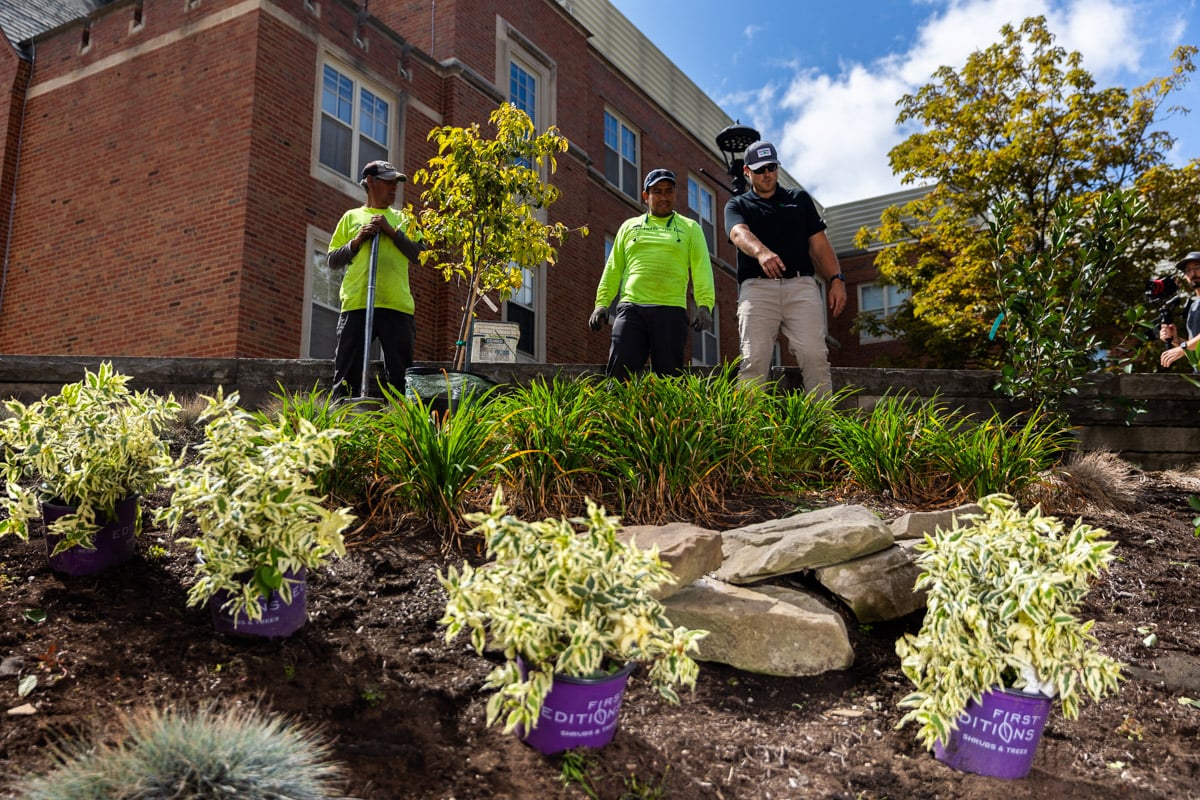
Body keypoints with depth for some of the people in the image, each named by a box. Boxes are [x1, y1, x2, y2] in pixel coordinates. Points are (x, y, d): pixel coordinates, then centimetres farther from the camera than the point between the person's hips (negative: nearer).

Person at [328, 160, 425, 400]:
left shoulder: (403, 218, 21)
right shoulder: (351, 217, 18)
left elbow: (418, 253, 6)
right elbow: (333, 261, 13)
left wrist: (392, 231, -3)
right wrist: (357, 241, -1)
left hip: (397, 305, 1)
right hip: (356, 303, -1)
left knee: (400, 374, -2)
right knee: (347, 372, -4)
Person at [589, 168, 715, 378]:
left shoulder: (690, 228, 15)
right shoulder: (629, 226, 20)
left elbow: (702, 269, 6)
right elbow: (613, 268, 18)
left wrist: (704, 305, -9)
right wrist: (602, 303, 6)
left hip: (671, 311, -1)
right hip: (630, 307, 1)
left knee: (669, 378, -1)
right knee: (618, 373, -11)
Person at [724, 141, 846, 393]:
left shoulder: (800, 199, 23)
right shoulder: (737, 205, 16)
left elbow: (819, 243, 18)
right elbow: (739, 233, -8)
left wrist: (836, 280, 2)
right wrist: (761, 252, -31)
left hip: (801, 286, 1)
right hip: (757, 288, -1)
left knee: (815, 356, -13)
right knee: (754, 360, -14)